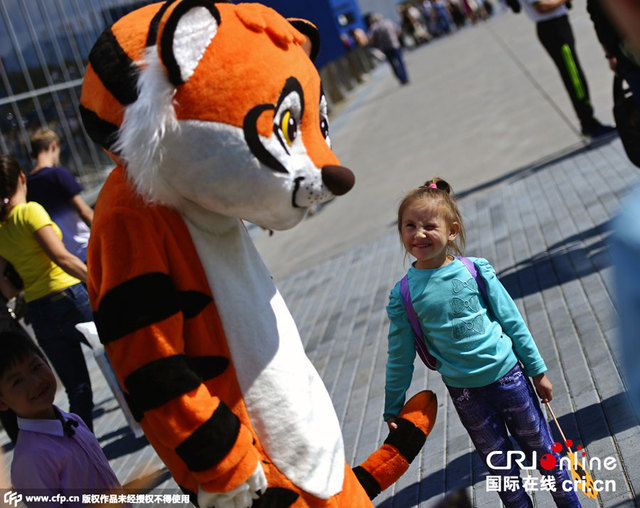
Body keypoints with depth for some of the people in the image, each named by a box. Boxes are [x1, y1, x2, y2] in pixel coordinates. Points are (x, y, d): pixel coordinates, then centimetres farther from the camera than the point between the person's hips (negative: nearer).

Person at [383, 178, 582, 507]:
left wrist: (537, 371, 4)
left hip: (508, 376, 0)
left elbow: (512, 321, 0)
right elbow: (400, 356, 0)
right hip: (465, 393, 0)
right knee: (500, 466, 12)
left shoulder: (475, 270, -9)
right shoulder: (403, 294, -8)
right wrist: (393, 409, 4)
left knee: (542, 449, 13)